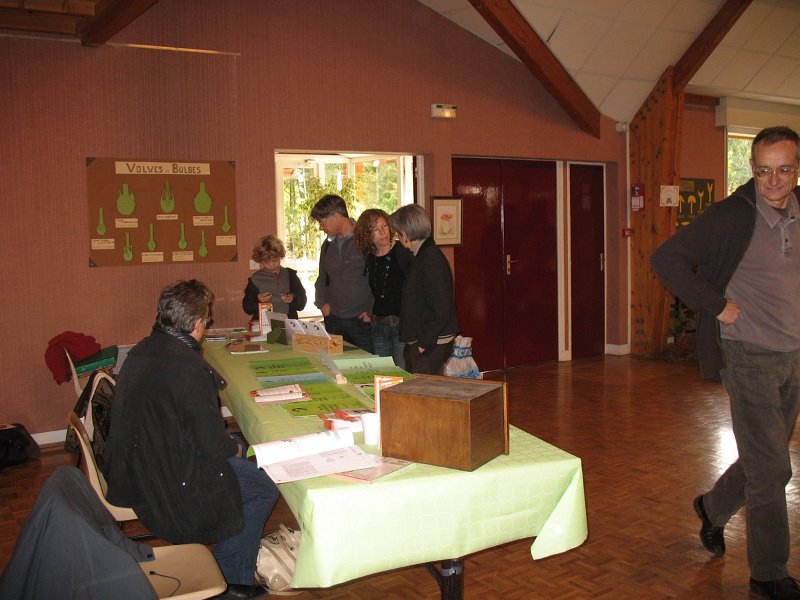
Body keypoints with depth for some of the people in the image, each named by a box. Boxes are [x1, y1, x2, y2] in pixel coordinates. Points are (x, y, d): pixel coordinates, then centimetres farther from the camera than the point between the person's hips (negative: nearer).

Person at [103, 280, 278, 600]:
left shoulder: (141, 350, 1)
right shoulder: (189, 368, -28)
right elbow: (212, 444, -23)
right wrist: (234, 448, 1)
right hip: (171, 484, -9)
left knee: (237, 446, 22)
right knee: (264, 488, 2)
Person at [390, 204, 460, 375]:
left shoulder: (431, 260, -19)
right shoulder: (422, 255, 12)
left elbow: (441, 310, -23)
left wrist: (424, 343, -18)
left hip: (431, 346, -10)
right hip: (420, 342, 10)